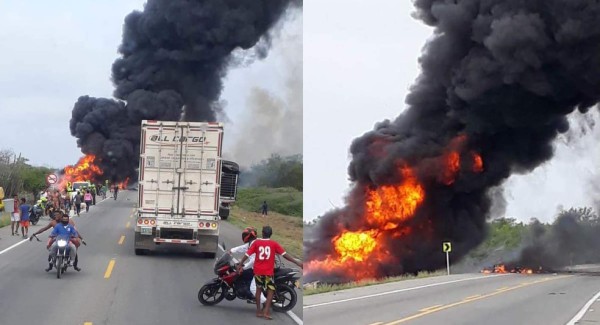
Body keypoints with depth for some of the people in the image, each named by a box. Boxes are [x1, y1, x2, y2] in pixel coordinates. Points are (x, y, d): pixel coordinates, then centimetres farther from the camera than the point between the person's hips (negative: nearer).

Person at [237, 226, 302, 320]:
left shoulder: (256, 242, 0)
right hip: (268, 271, -2)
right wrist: (297, 262, -6)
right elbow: (285, 254, -7)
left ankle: (258, 311, 19)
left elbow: (247, 254, -2)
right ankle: (266, 311, -4)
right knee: (271, 290, 8)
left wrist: (240, 264, 6)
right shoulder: (274, 243, -3)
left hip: (258, 270, 2)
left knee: (259, 288, 19)